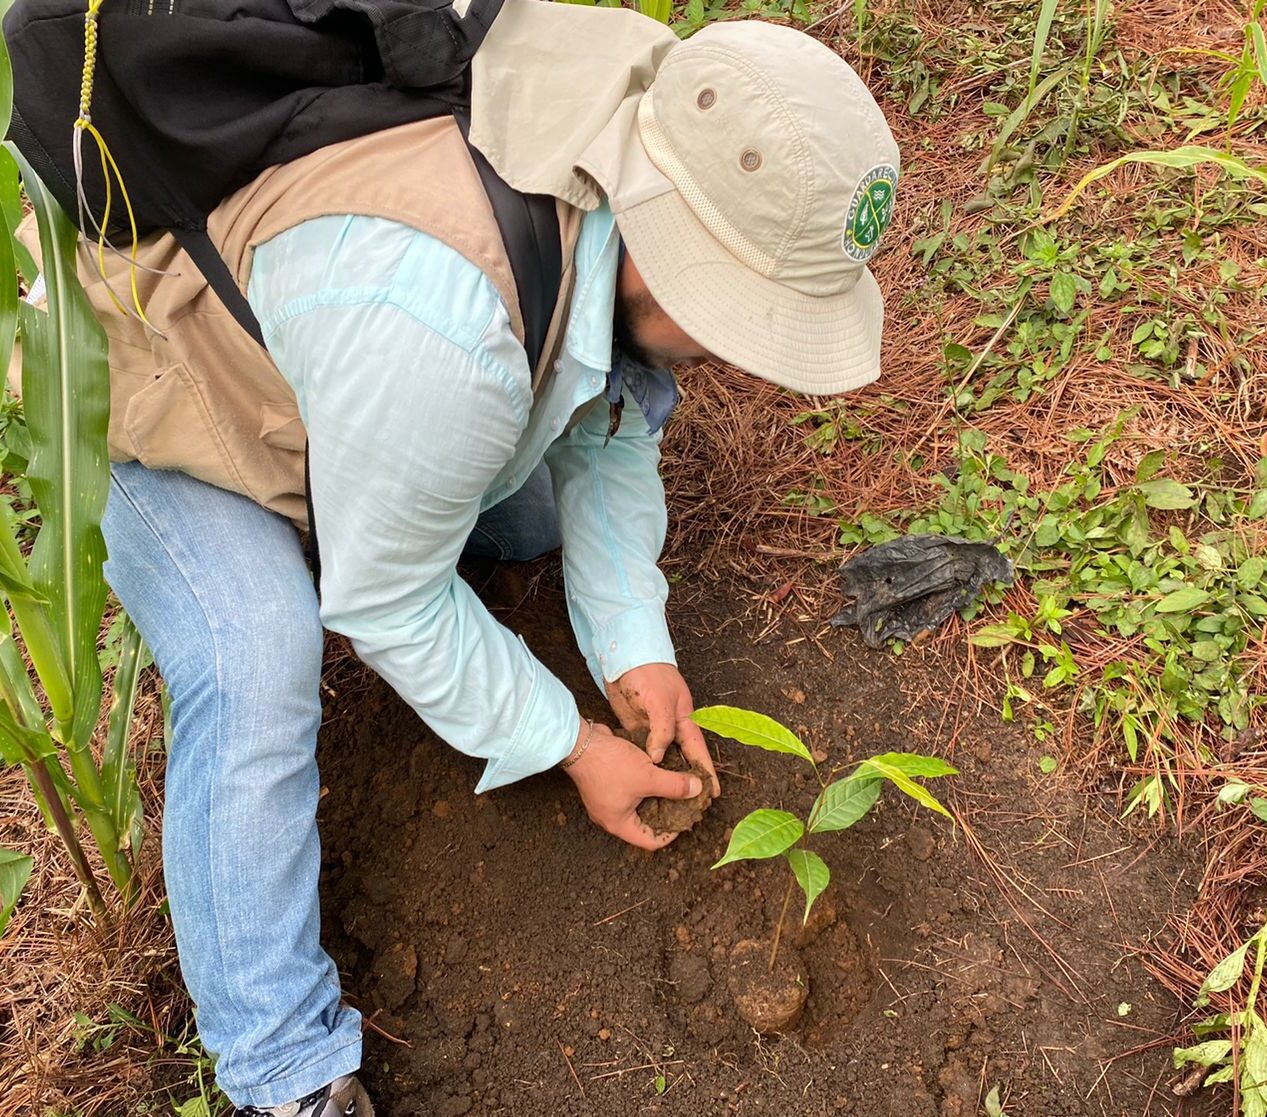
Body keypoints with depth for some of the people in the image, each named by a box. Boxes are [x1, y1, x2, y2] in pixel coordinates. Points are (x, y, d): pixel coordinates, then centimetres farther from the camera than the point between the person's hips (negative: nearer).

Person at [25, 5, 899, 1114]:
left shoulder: (656, 173, -20)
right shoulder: (439, 330, -45)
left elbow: (607, 438, -6)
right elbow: (386, 599, -29)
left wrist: (633, 647, -11)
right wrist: (570, 748, -18)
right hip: (150, 387, -6)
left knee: (532, 522, 9)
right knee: (254, 681, -26)